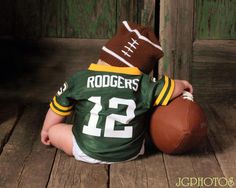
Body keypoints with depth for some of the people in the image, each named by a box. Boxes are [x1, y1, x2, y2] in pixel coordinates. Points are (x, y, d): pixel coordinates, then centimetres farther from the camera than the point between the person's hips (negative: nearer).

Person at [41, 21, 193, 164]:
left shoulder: (79, 79, -2)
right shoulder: (143, 84, -6)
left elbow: (57, 110, 10)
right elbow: (171, 88, 5)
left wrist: (46, 130, 29)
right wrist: (182, 84, 30)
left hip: (88, 153, -1)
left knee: (54, 130, 15)